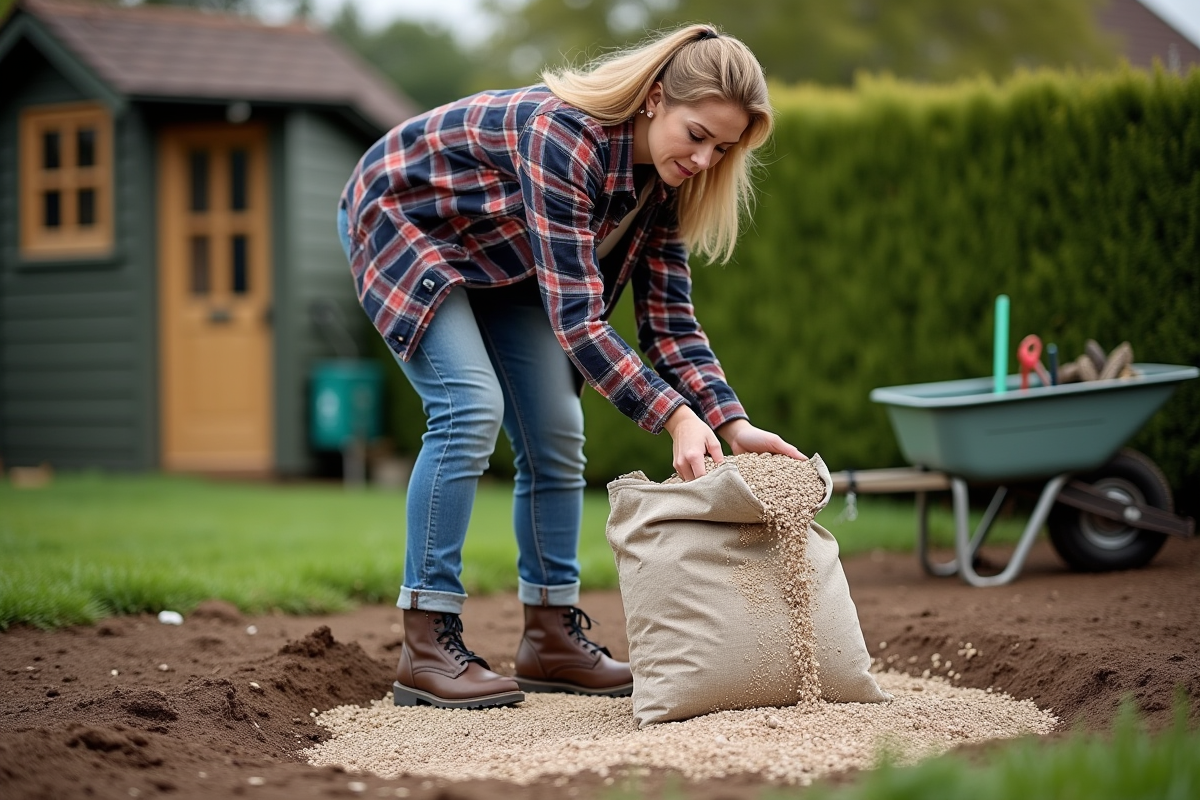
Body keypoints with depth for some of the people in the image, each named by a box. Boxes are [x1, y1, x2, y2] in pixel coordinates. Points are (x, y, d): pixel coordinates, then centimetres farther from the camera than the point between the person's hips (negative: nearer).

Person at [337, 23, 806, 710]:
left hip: (499, 259, 8)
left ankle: (552, 636, 8)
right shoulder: (564, 137, -37)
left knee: (556, 432, -1)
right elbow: (575, 319, -39)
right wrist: (675, 417, -44)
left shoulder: (663, 180, -13)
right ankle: (427, 647, -18)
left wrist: (736, 426, -23)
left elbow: (670, 320, -10)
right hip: (402, 223, -8)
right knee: (471, 409, -23)